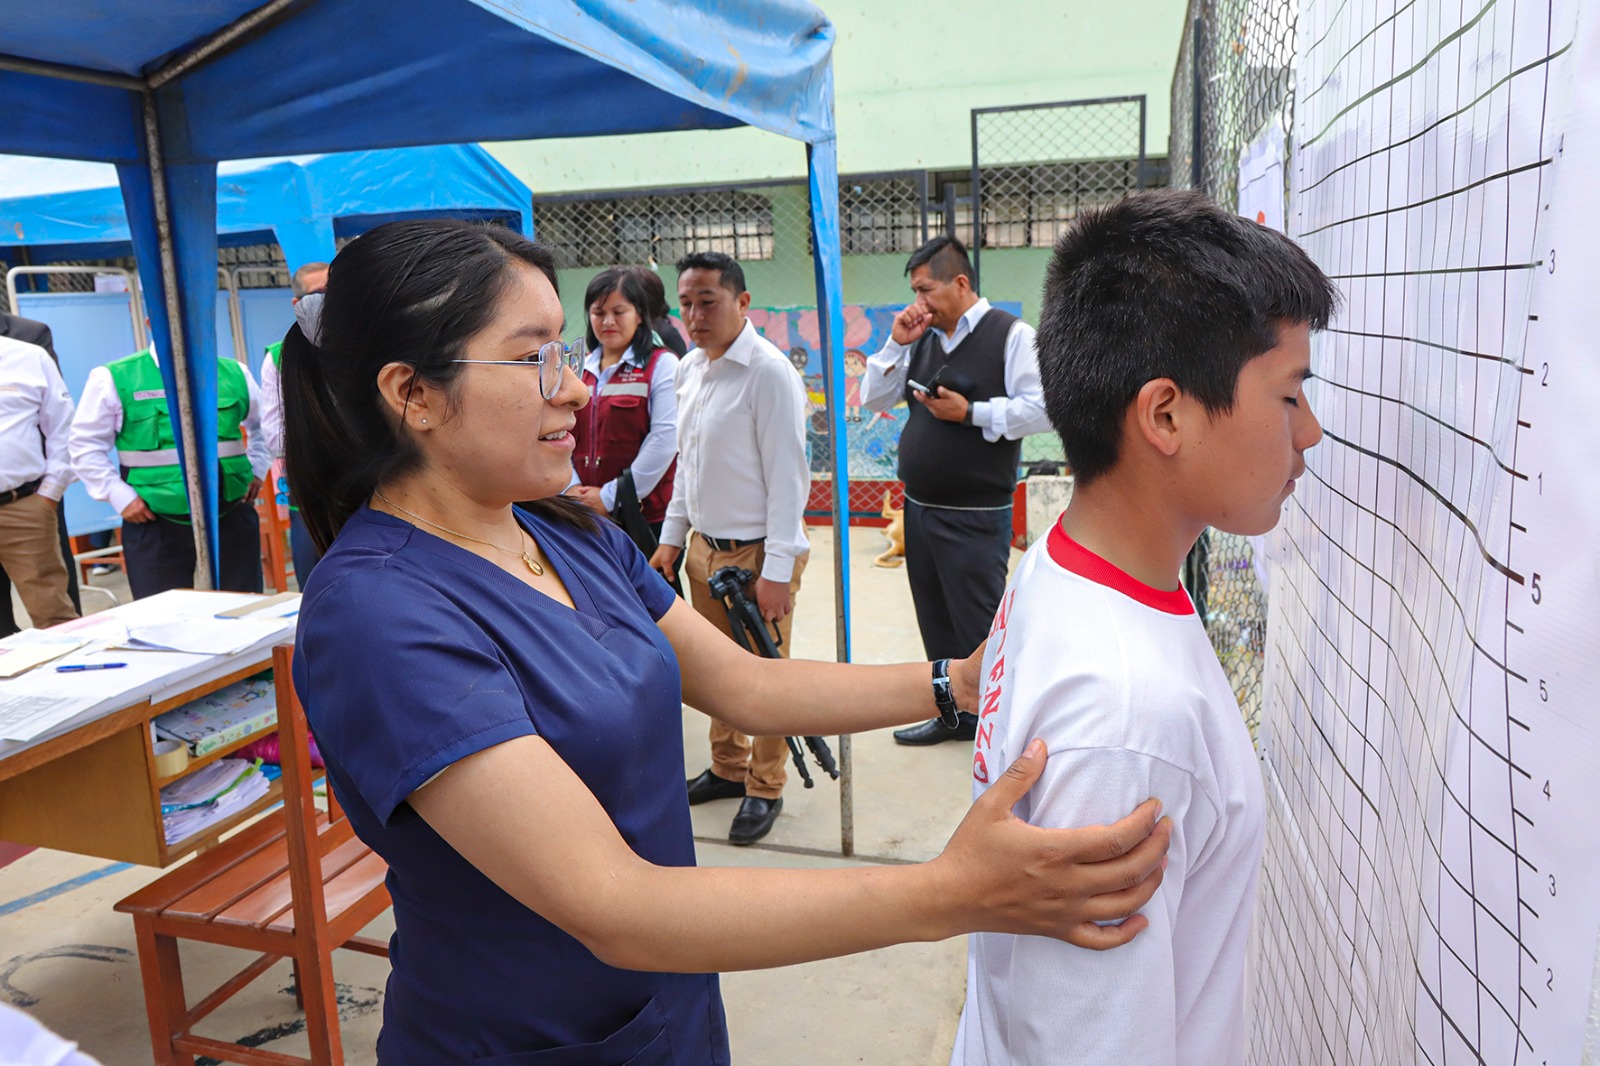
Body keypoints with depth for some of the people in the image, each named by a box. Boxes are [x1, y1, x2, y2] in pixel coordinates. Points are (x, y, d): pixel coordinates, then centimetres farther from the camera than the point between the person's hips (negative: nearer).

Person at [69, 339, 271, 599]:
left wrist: (256, 471, 12)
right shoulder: (114, 379, -2)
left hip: (232, 519, 3)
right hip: (155, 527, -2)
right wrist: (120, 496, -6)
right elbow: (86, 445, 2)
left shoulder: (235, 373, 7)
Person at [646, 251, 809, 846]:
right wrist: (671, 538, 16)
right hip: (703, 546, 7)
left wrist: (776, 570, -19)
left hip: (757, 552, -7)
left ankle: (764, 791, 20)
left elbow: (787, 477, -17)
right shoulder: (690, 368, 9)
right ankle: (727, 770, 35)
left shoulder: (768, 372, -16)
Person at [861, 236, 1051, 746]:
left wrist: (970, 413, -19)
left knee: (981, 627, -1)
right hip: (919, 508, 7)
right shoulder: (922, 339, 12)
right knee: (937, 623, 17)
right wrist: (897, 344, 1)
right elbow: (872, 399, 13)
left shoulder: (1011, 334, -8)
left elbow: (1041, 410, -15)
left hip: (976, 516, -7)